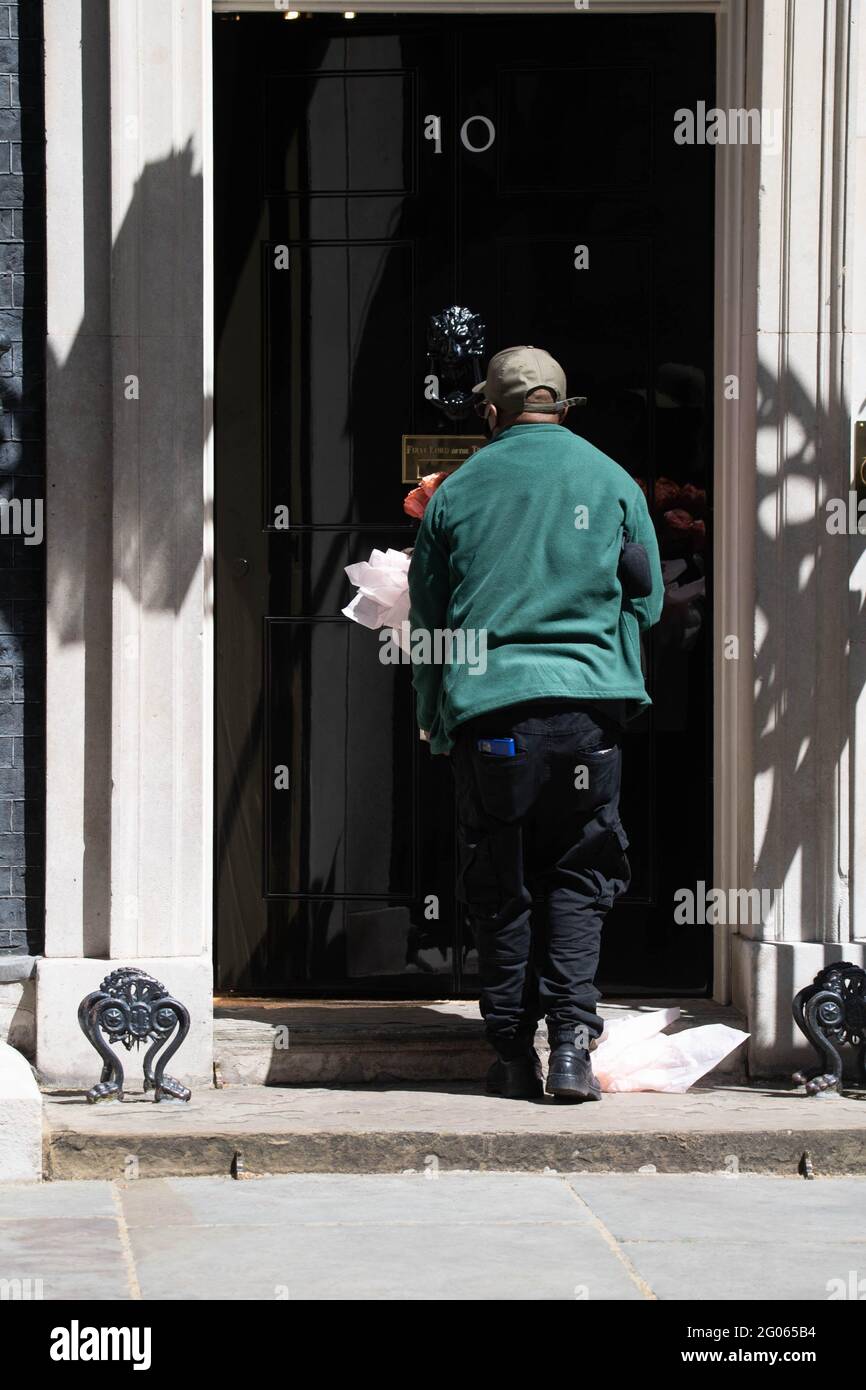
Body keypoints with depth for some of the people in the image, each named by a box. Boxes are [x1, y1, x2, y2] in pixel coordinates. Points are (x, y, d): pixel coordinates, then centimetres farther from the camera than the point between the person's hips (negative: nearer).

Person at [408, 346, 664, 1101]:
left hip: (487, 709, 0)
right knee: (578, 878, 6)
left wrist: (434, 722, 22)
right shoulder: (612, 484, 7)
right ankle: (572, 1039, -8)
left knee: (501, 889, 8)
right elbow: (647, 602, 13)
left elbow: (426, 621, 13)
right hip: (589, 707, 0)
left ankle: (513, 1052, 8)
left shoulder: (456, 493, 7)